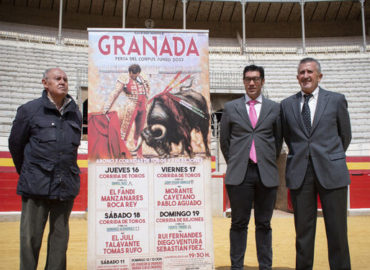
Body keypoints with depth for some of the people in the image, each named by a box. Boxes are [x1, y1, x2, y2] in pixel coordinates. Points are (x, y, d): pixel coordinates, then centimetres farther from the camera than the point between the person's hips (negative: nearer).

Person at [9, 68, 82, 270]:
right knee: (31, 236, 2)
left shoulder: (76, 113, 10)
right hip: (37, 185, -3)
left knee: (60, 235, 11)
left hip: (66, 185, 3)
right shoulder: (29, 110, 1)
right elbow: (15, 143, 9)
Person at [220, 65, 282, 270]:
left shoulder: (274, 108, 10)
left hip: (266, 174, 1)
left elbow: (278, 140, 16)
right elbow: (224, 140, 13)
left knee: (264, 224, 8)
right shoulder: (230, 108, 9)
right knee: (239, 223, 4)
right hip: (239, 174, -1)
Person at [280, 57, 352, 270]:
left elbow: (345, 135, 13)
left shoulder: (336, 100, 6)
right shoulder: (287, 105, 9)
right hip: (300, 173, 1)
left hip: (331, 172, -1)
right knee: (303, 228, 7)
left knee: (337, 229, 4)